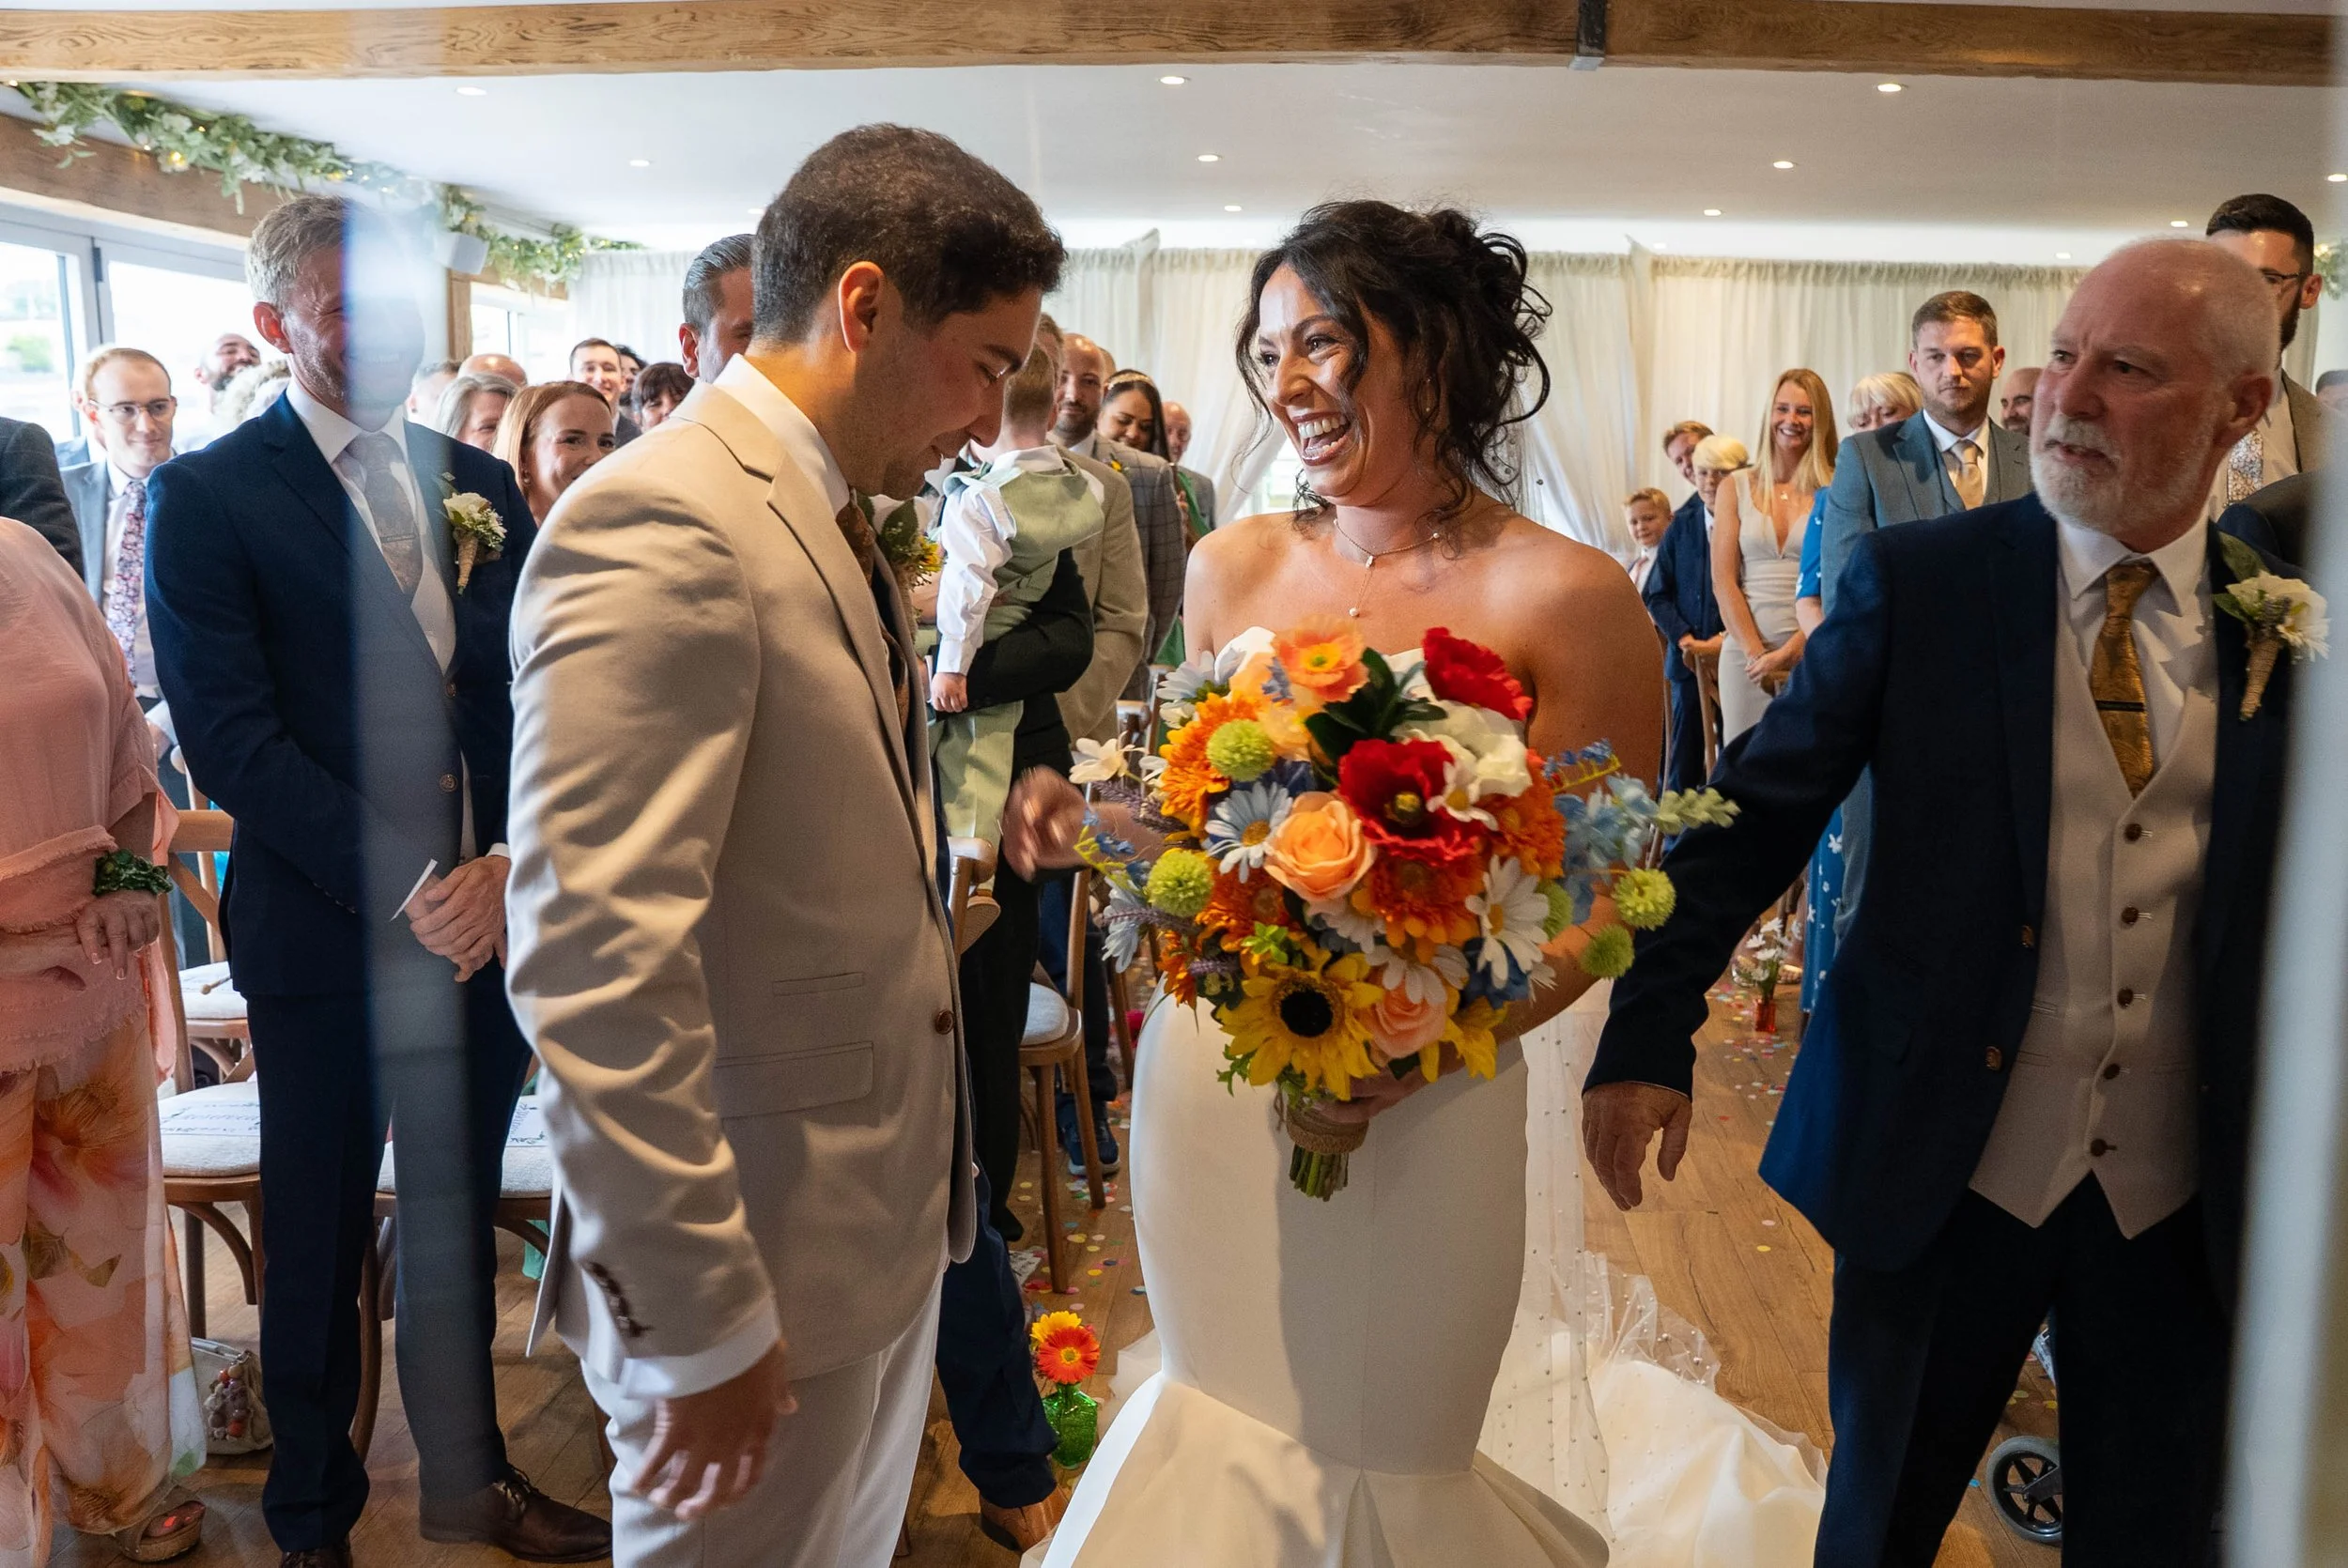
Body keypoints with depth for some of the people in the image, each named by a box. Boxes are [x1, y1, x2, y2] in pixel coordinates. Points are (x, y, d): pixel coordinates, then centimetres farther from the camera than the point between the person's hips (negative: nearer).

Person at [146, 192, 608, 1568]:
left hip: (489, 921, 4)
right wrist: (403, 888, -17)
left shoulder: (482, 484, 9)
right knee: (320, 1243, 12)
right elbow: (231, 733, -13)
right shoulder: (204, 497, -5)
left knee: (461, 1224, 17)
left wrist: (508, 865, -10)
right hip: (323, 936, -4)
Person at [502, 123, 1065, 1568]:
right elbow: (596, 962, -26)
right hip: (763, 1261, -8)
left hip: (887, 1217, 9)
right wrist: (696, 1322, -22)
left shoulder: (838, 522, 9)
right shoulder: (657, 524, -21)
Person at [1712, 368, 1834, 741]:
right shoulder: (1735, 489, 10)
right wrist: (1757, 654, -7)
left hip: (1812, 655, -2)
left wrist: (1790, 652, -13)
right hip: (1745, 652, 2)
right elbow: (1723, 582, 4)